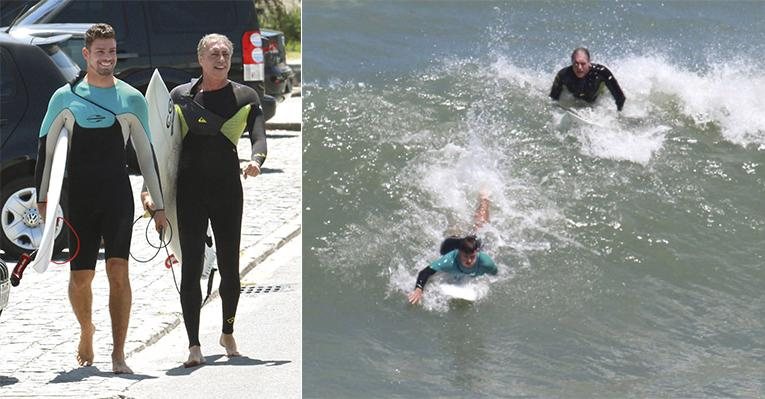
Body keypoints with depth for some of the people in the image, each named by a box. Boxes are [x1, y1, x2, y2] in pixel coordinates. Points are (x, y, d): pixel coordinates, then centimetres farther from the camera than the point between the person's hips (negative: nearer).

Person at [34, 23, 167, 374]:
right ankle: (86, 332, 31)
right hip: (79, 198, 0)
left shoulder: (132, 100, 6)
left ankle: (118, 354, -10)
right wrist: (42, 197, 3)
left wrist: (159, 205, 9)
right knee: (80, 277, 2)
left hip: (118, 197, 0)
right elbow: (46, 148, 10)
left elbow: (146, 154, 11)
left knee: (118, 271, -12)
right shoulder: (65, 98, 5)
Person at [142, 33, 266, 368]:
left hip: (227, 189, 0)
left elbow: (259, 137, -5)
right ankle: (194, 346, -6)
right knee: (191, 267, -7)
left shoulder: (245, 97, 5)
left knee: (230, 267, 6)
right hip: (189, 189, 0)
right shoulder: (180, 96, 7)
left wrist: (256, 159, -28)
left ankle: (228, 333, 29)